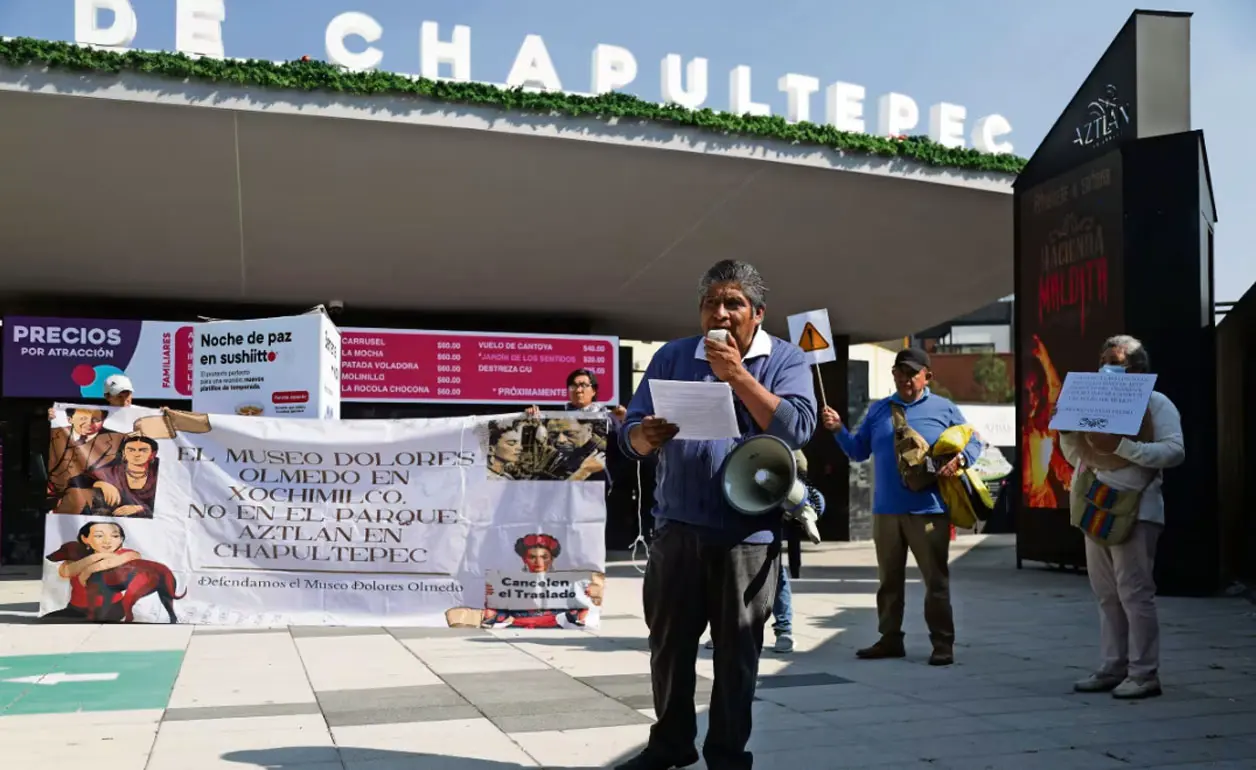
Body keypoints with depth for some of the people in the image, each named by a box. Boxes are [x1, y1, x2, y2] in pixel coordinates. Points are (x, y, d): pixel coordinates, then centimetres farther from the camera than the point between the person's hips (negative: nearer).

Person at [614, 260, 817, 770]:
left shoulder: (785, 360, 0)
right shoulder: (671, 357, 7)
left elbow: (797, 429, -16)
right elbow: (630, 434, 3)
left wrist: (737, 376, -19)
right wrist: (646, 436, -21)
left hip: (748, 533, -2)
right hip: (677, 527, 3)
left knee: (737, 651, 5)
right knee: (669, 642, 10)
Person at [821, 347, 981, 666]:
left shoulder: (944, 409, 3)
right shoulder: (878, 410, 13)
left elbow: (973, 443, 6)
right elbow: (858, 451, 13)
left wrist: (959, 458, -15)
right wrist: (838, 430, -3)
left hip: (928, 510, -4)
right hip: (887, 510, 4)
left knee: (936, 580, 0)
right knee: (889, 579, 12)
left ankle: (943, 643, 7)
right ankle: (890, 639, 22)